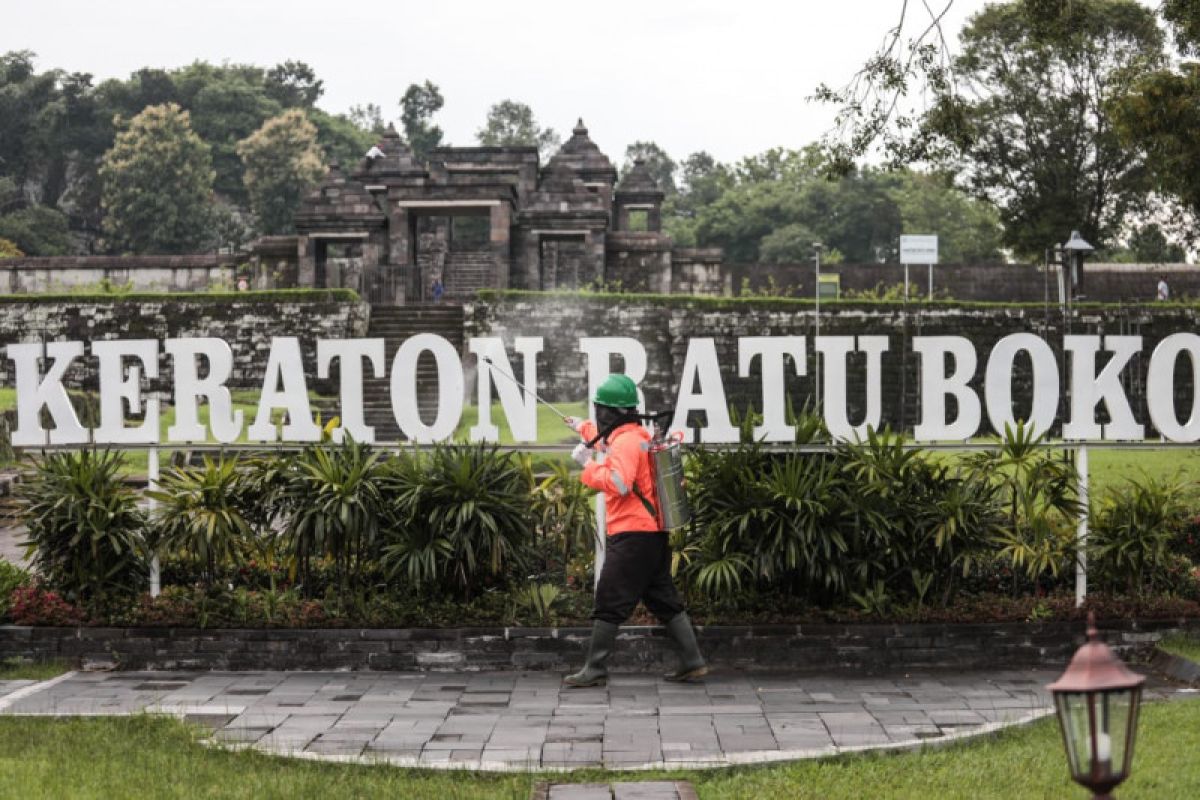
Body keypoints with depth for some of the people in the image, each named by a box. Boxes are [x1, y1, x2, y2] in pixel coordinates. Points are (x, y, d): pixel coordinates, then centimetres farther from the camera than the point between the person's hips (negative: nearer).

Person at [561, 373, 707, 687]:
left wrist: (587, 464, -19)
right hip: (655, 532, 10)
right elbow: (607, 436, 41)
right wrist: (584, 427, 51)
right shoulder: (637, 435, 16)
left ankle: (595, 670, -3)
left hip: (632, 535, -10)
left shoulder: (626, 442, -14)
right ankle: (692, 661, 11)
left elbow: (619, 484, -28)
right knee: (664, 600, 12)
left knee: (608, 604, -5)